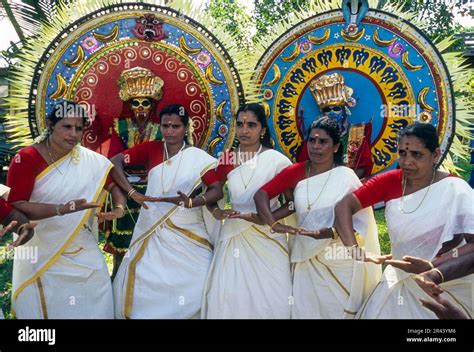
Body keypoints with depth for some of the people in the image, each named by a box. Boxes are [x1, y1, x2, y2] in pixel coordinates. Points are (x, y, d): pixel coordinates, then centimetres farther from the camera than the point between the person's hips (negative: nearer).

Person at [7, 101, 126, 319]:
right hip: (41, 254, -3)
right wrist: (62, 209, -30)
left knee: (94, 306, 5)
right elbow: (15, 206, -19)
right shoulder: (26, 159, -13)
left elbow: (115, 184, 8)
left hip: (83, 252, 3)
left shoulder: (91, 160, -3)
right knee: (45, 308, 9)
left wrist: (119, 208, -13)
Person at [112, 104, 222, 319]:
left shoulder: (198, 157, -2)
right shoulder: (151, 149, 2)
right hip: (152, 229, 1)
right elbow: (115, 162, -4)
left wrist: (192, 202, -26)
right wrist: (132, 193, -15)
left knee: (201, 284, -9)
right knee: (144, 282, 3)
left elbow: (217, 190, -8)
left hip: (186, 231, -1)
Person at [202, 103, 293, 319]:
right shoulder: (227, 159, 4)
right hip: (233, 234, 3)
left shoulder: (277, 160, -6)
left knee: (269, 297, -2)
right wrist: (216, 211, -4)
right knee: (228, 296, 4)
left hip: (267, 236, -2)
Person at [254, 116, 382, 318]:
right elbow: (261, 194, -9)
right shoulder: (296, 172, -2)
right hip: (306, 260, 2)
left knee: (339, 310, 10)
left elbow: (362, 223, -10)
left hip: (339, 262, -2)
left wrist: (331, 232, -26)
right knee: (305, 310, 12)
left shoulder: (346, 177, -9)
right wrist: (274, 224, -25)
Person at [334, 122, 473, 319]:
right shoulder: (389, 181, -9)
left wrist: (432, 266, -35)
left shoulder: (455, 190, -19)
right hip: (399, 282, 3)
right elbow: (344, 206, -12)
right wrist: (353, 249, -26)